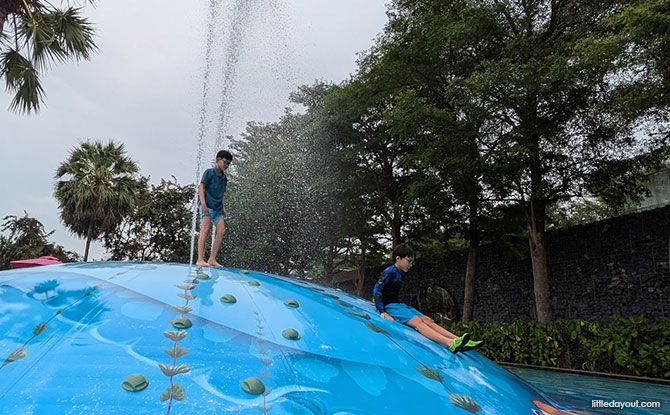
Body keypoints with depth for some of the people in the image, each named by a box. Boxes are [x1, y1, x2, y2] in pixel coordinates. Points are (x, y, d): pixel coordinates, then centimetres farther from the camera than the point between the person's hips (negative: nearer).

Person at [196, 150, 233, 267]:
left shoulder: (224, 178, 20)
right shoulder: (209, 172, 2)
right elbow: (201, 187, -6)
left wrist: (222, 208, 18)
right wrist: (203, 203, -18)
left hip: (217, 208, 7)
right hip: (207, 206, -7)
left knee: (221, 231, -5)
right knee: (206, 229, -15)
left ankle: (212, 259, -1)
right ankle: (200, 259, -16)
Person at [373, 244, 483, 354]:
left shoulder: (401, 273, 18)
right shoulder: (389, 272, -10)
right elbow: (376, 290, -18)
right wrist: (382, 312, -24)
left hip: (398, 304, 9)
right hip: (389, 306, -9)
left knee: (427, 320, -9)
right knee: (417, 321, -27)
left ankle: (460, 342, -21)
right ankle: (450, 343, -44)